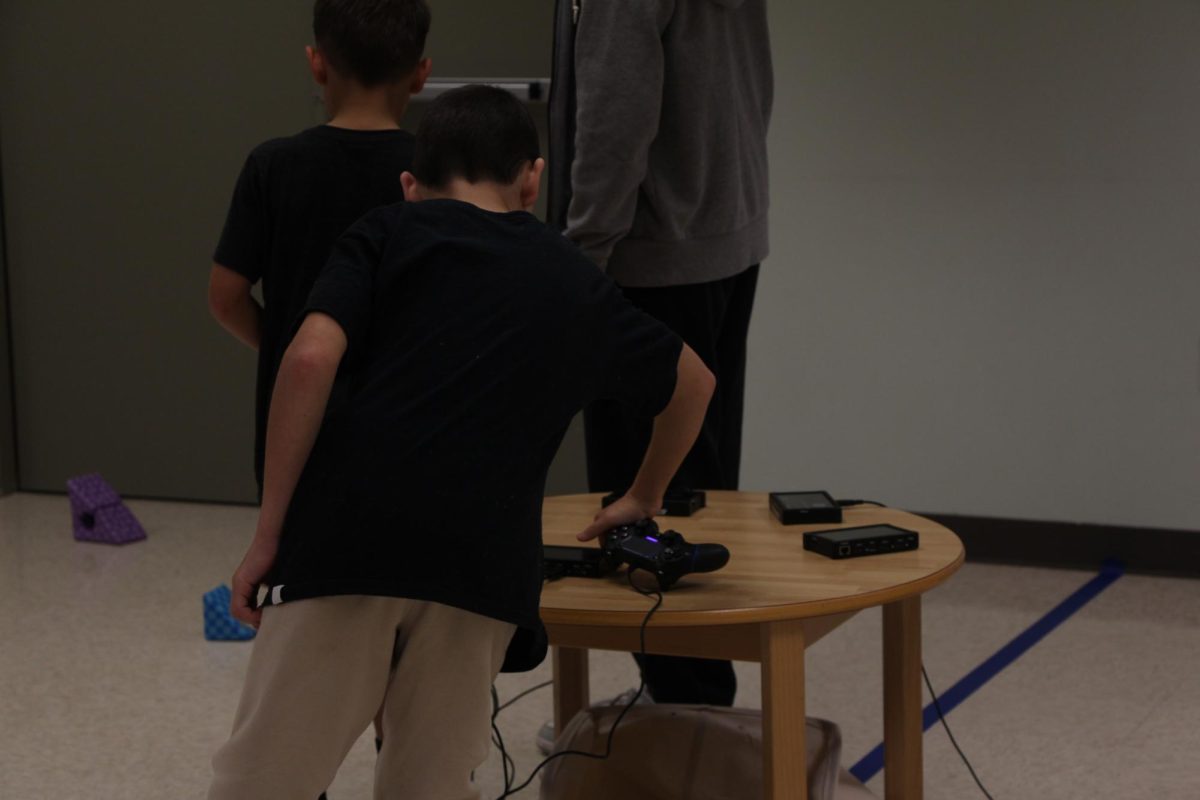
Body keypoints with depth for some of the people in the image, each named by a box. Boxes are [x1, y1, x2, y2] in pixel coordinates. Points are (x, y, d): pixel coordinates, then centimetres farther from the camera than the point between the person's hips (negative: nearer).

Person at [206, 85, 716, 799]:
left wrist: (269, 535, 2)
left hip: (348, 535, -1)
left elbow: (310, 359, -2)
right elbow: (693, 383, 40)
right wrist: (642, 501, 55)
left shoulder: (386, 233, 15)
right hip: (486, 555, 2)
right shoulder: (576, 281, 24)